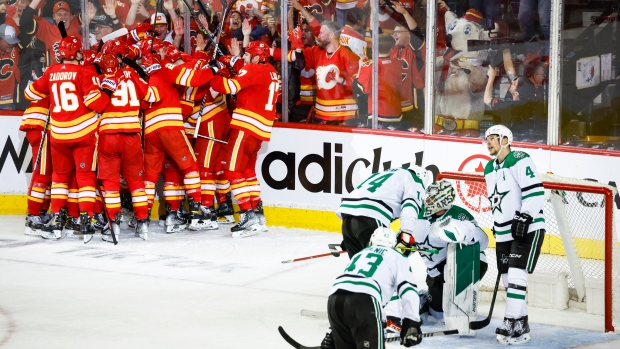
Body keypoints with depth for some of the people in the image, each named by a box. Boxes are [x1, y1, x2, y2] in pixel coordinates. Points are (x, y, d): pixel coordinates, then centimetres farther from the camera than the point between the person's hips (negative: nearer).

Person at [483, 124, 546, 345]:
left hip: (527, 229, -9)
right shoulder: (489, 169, 15)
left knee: (516, 275, -17)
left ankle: (511, 324, -19)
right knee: (508, 280, 9)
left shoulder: (520, 161, -12)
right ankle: (521, 325, 17)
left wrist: (524, 218, -25)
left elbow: (535, 192, -20)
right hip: (505, 233, 9)